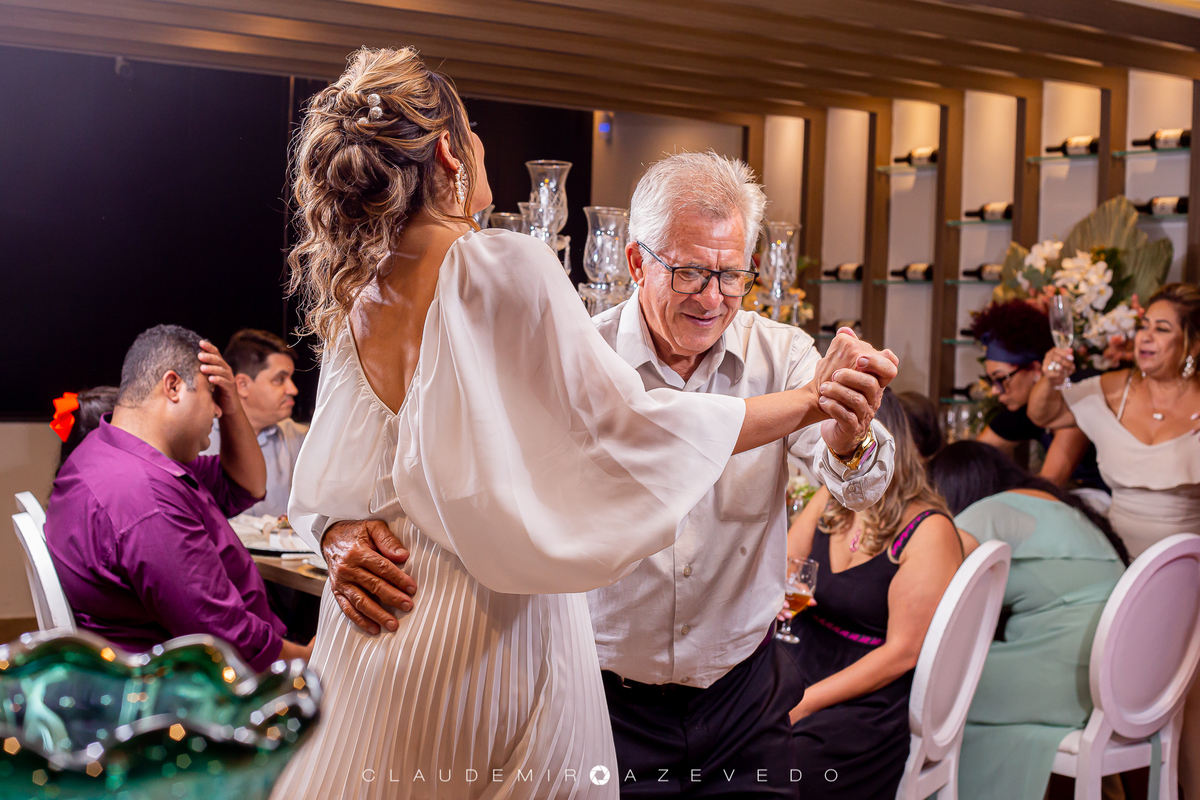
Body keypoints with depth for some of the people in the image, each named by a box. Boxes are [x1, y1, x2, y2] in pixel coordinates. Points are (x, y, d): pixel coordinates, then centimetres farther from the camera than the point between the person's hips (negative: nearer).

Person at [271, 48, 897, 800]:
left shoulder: (351, 306, 5)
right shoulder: (510, 266, -14)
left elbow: (323, 493, 9)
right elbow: (625, 425, -14)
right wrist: (810, 401, -8)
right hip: (497, 629, -5)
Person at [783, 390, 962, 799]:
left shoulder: (929, 532, -13)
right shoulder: (828, 500, 7)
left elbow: (902, 653, -15)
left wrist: (804, 702, -18)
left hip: (873, 696, -6)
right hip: (801, 660, 6)